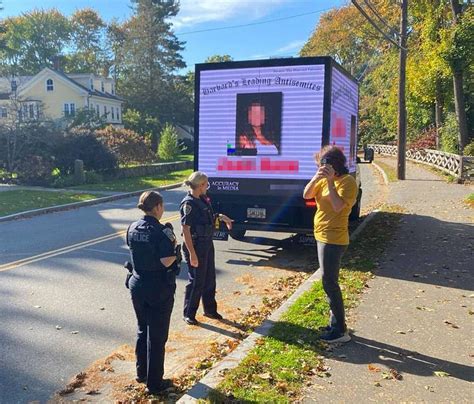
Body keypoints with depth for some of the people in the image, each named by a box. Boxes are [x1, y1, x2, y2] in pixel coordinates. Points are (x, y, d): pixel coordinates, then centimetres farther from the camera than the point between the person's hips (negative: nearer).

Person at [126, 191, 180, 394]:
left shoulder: (132, 228, 1)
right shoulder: (161, 231, -20)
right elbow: (167, 261, -24)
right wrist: (174, 247, -6)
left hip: (137, 285, 7)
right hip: (159, 289, -6)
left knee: (142, 330, 23)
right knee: (157, 336, 6)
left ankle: (141, 372, 37)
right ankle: (154, 383, 17)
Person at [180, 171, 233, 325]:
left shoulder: (203, 199, 7)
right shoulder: (188, 203, -19)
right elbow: (185, 229, -21)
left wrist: (220, 216, 7)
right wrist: (192, 253, -23)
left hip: (207, 243, 9)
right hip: (196, 245, -9)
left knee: (210, 279, 18)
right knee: (196, 281, 2)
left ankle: (210, 309, 34)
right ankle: (188, 314, 18)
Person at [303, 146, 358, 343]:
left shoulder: (347, 182, -16)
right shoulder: (324, 179, 9)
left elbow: (338, 206, -28)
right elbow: (306, 195, 2)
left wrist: (330, 181, -26)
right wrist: (316, 177, -13)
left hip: (333, 239, -9)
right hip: (323, 237, 9)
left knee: (329, 283, -7)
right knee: (330, 282, 16)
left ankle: (340, 330, 1)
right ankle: (335, 323, 28)